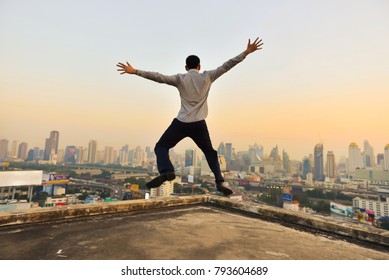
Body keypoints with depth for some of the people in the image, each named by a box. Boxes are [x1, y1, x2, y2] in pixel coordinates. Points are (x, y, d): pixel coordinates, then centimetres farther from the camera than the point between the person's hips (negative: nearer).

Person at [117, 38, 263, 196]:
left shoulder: (180, 79, 5)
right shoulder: (207, 77, 7)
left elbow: (158, 77, 0)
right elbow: (227, 66, 7)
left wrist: (135, 71, 4)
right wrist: (247, 52, 12)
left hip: (181, 123, -1)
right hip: (199, 124, 2)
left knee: (161, 147, 10)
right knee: (210, 152, 20)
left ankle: (166, 171, -18)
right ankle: (220, 181, 6)